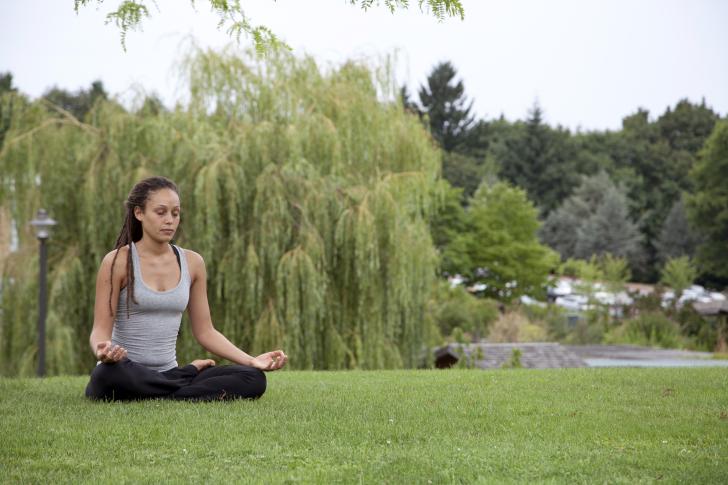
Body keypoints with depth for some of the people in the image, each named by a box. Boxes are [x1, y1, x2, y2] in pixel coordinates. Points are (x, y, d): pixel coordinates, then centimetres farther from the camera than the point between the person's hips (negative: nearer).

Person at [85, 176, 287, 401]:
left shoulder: (192, 263, 7)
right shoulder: (118, 262, -7)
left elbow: (205, 331, 10)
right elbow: (101, 329, -9)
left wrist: (251, 361, -4)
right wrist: (103, 351, -35)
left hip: (168, 374, 3)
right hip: (128, 374, -3)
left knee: (253, 379, -17)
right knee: (109, 375, -42)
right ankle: (190, 373, -15)